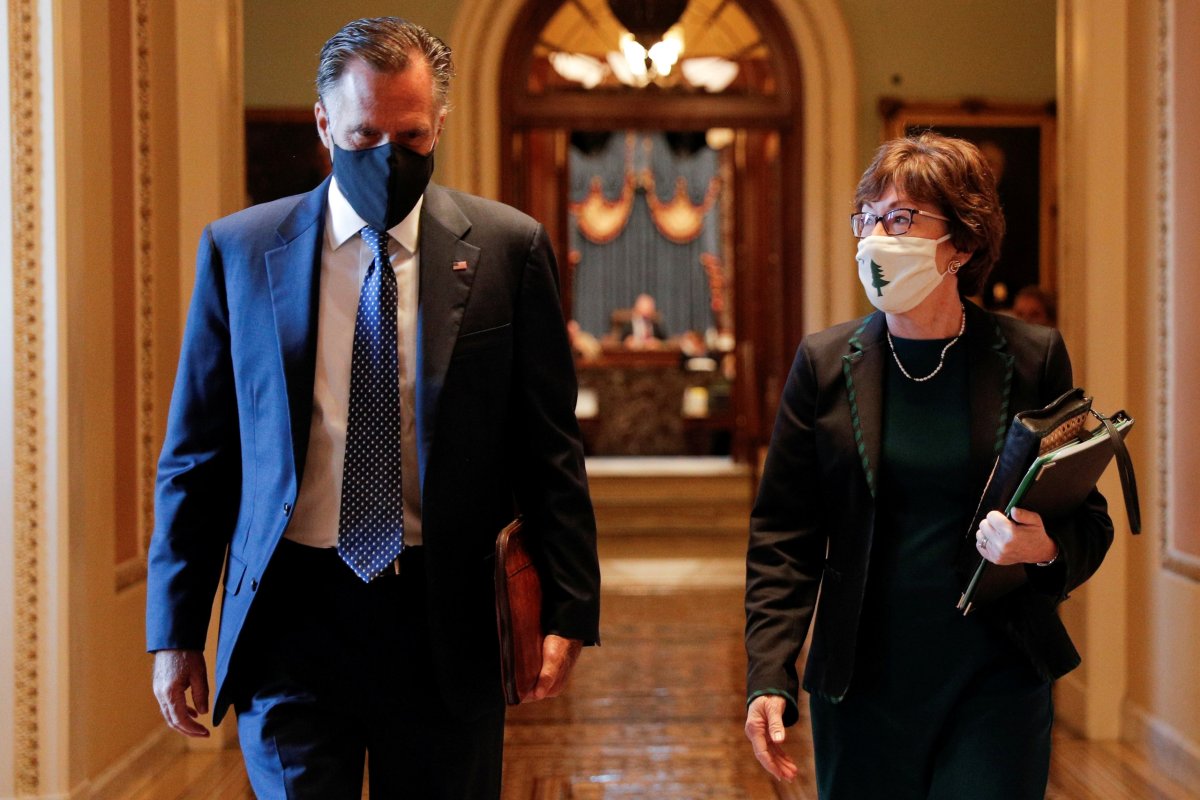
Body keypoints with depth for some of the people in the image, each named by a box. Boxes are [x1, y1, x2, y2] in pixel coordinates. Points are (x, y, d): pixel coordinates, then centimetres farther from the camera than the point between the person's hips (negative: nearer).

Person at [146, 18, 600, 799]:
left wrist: (569, 609, -3)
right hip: (290, 616, 0)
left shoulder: (508, 249, 1)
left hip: (444, 622, 0)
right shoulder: (239, 251, 3)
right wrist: (175, 632, 4)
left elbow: (549, 449, 3)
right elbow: (195, 455, 6)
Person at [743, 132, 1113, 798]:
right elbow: (782, 536, 2)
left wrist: (1047, 550, -17)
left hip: (997, 685, -1)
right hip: (862, 686, 1)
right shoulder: (825, 363, 2)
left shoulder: (1034, 359, -1)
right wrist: (769, 678, -7)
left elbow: (1089, 519, 6)